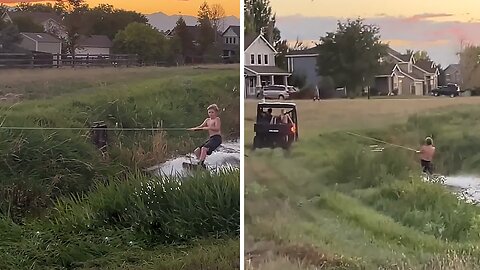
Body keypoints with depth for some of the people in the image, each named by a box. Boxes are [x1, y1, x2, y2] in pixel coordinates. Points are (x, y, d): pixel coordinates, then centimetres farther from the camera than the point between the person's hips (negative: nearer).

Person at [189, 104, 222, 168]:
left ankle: (200, 163, -35)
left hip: (216, 138, -9)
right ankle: (202, 164, -2)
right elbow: (201, 127, 13)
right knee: (196, 151, -1)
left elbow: (217, 128, -16)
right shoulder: (207, 120, 22)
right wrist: (194, 129, -6)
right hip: (210, 138, 9)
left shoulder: (217, 119, 0)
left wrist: (207, 128, -25)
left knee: (204, 148, -30)